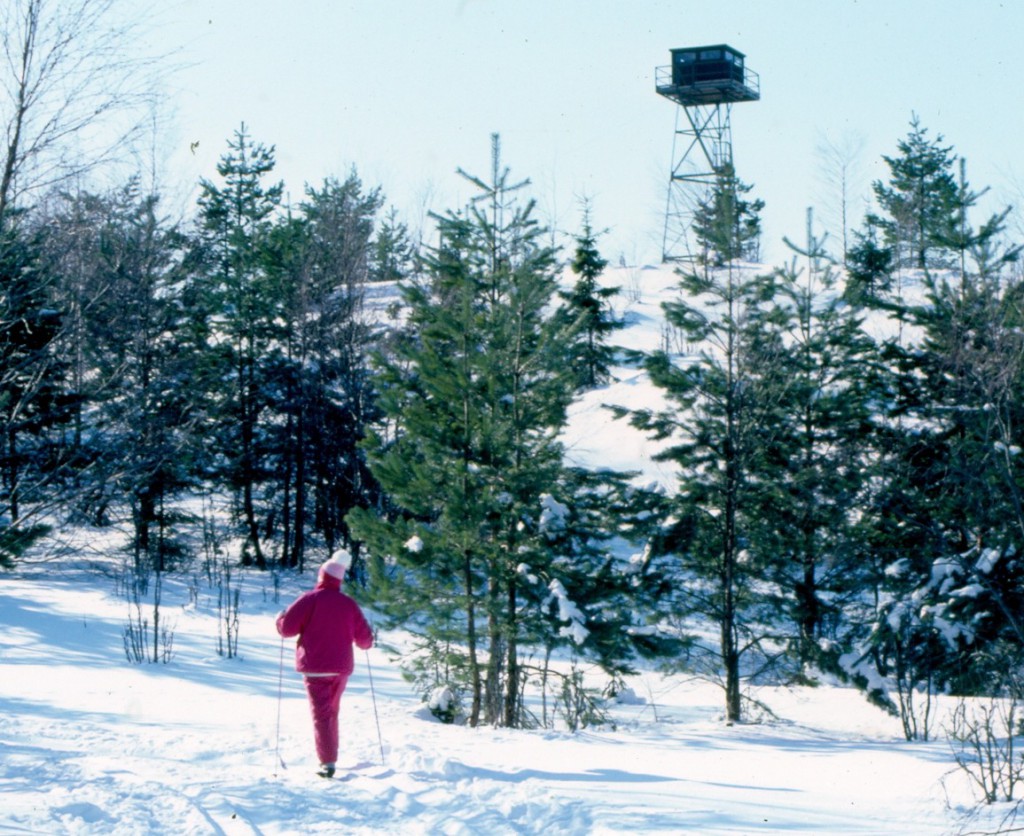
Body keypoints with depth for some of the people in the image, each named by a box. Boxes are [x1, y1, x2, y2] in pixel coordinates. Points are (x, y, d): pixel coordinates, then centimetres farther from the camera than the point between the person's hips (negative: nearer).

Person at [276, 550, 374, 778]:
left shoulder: (310, 599, -8)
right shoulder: (349, 604, 6)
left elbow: (287, 628, -10)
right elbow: (365, 641, 9)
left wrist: (280, 618, 13)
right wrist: (367, 641, 33)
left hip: (316, 667, -4)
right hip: (341, 668, 5)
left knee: (321, 714, -6)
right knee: (332, 712, 20)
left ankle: (328, 762, -17)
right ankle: (330, 757, 26)